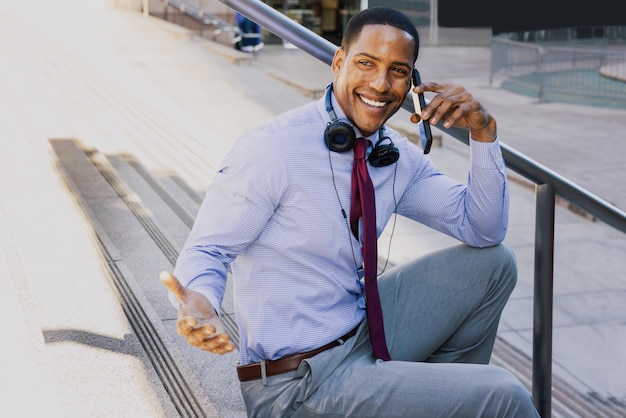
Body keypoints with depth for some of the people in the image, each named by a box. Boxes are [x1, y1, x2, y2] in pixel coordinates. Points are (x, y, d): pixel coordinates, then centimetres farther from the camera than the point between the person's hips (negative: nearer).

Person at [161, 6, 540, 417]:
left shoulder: (399, 156, 2)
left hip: (365, 331, 8)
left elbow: (483, 230, 6)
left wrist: (484, 132, -8)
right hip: (299, 382, -8)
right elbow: (208, 249, -15)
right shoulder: (272, 148, -19)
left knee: (492, 263, 7)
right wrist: (198, 305, -38)